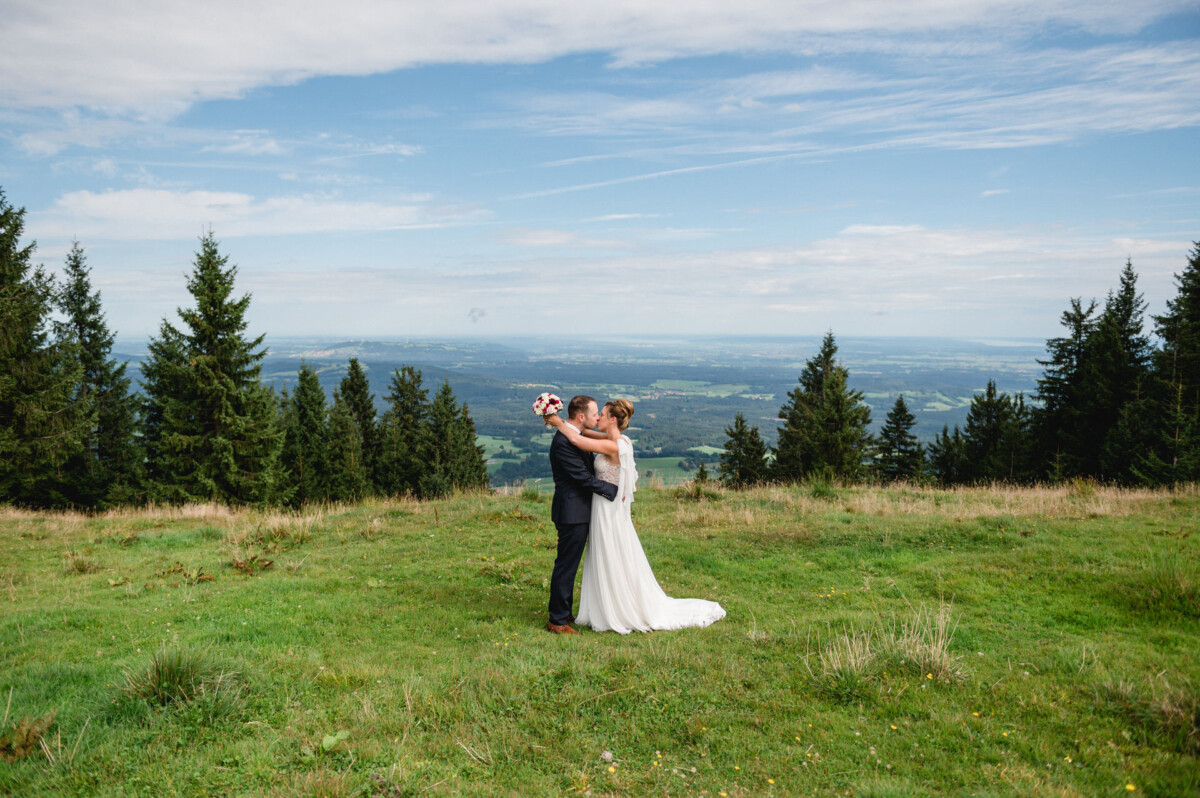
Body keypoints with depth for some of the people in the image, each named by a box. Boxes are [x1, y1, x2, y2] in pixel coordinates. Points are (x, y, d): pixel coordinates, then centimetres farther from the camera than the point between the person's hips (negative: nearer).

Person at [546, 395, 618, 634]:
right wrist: (614, 491, -14)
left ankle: (564, 612, 29)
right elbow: (584, 477, -21)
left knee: (569, 565, 18)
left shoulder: (576, 436, 12)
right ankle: (557, 621, 8)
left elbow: (588, 470, 17)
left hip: (578, 512, 10)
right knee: (565, 566, -2)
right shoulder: (563, 441, -20)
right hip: (572, 513, -10)